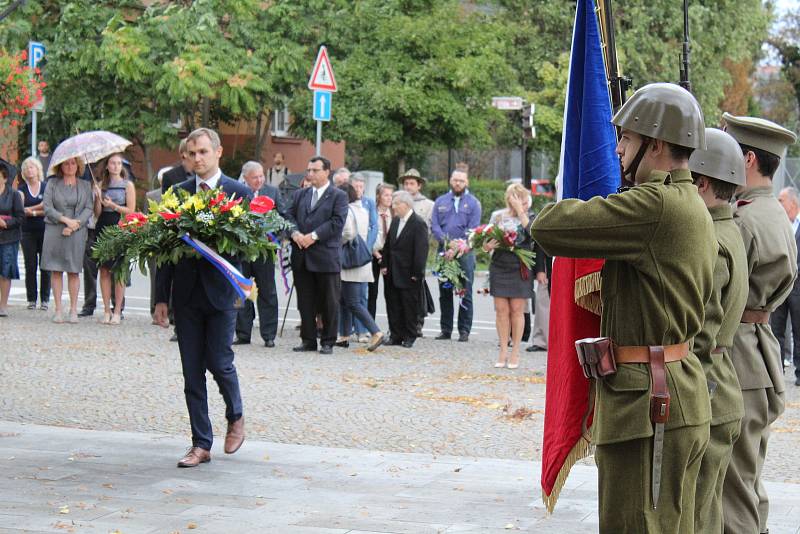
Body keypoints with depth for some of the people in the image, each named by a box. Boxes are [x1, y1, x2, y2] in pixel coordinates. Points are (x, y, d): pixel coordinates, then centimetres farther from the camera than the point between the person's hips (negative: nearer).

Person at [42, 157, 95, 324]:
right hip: (54, 231, 0)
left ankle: (73, 310, 3)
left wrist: (74, 225, -11)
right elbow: (47, 207, -1)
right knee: (56, 270, -1)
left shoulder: (85, 185, 11)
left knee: (73, 271, -2)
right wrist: (66, 220, -11)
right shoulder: (52, 183, 8)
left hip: (77, 233, 0)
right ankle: (58, 309, 2)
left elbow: (89, 208, 2)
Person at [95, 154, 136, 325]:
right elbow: (97, 213, 10)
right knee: (104, 270, 1)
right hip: (102, 228, 3)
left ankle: (117, 311, -1)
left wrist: (113, 205, -11)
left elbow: (131, 211, -1)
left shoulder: (128, 185, 4)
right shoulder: (101, 184, 13)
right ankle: (106, 310, 6)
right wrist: (98, 198, -7)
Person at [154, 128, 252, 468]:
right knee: (192, 372, 4)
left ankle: (236, 417, 25)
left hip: (221, 291, -3)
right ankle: (201, 444, 11)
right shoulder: (177, 194, 8)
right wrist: (161, 298, 4)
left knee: (219, 361, -5)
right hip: (186, 295, 3)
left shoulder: (239, 193, 0)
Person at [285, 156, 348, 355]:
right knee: (305, 301, 8)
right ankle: (308, 340, 15)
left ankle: (328, 342, 9)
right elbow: (289, 215, 11)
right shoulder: (300, 195, 17)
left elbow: (337, 222, -11)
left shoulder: (338, 196, 0)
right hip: (302, 257, 5)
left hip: (326, 256, -5)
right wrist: (295, 233, -10)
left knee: (329, 303, 1)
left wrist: (313, 236, -16)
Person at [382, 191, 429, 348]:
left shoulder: (419, 224, -12)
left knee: (410, 306, 2)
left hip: (409, 275, -7)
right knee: (393, 304, 8)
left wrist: (417, 273, -17)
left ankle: (410, 336, 11)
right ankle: (396, 335, 16)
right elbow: (388, 245, 16)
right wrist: (384, 265, 8)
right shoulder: (395, 221, 11)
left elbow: (421, 251, -15)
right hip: (393, 273, 7)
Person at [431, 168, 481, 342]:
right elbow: (434, 225, 4)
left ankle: (464, 330, 1)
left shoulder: (473, 203, 4)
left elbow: (473, 229, -6)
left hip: (465, 252, -3)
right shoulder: (440, 202, 13)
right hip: (444, 251, 3)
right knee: (444, 292, 6)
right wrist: (445, 240, -14)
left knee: (465, 293, -2)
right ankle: (446, 329, 13)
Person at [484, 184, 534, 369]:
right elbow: (486, 241, 10)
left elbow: (532, 233, -21)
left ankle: (515, 352, 10)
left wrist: (520, 212, -19)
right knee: (501, 309, 3)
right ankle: (503, 351, 11)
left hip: (520, 269, -2)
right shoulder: (498, 216, 5)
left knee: (517, 309, 2)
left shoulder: (528, 217, 0)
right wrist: (487, 246, -13)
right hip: (499, 268, 2)